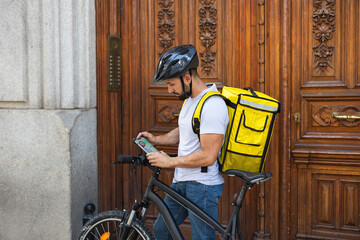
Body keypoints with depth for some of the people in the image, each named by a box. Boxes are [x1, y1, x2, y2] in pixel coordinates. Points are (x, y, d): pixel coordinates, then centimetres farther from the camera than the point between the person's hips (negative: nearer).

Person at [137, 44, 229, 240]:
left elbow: (208, 156, -26)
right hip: (181, 182, 10)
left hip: (202, 185, -10)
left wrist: (170, 161, -17)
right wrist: (155, 140, 9)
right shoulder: (190, 98, 10)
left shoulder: (212, 105, -22)